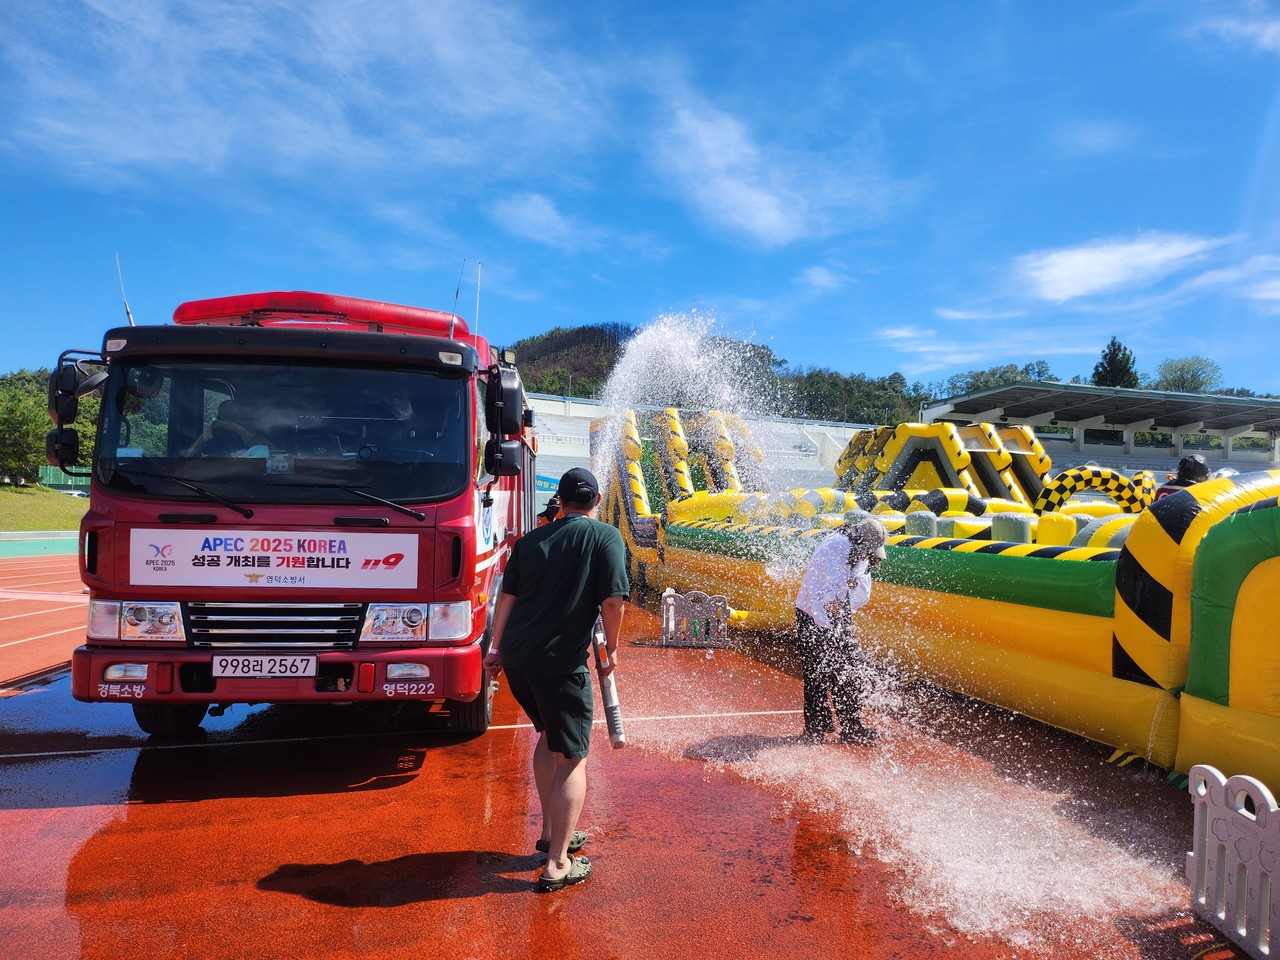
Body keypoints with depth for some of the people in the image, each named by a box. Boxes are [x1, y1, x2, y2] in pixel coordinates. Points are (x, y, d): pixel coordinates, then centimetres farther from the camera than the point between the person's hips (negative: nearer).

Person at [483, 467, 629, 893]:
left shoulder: (531, 540, 12)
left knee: (549, 736, 26)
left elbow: (507, 597, 13)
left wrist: (496, 648, 23)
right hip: (562, 661, -6)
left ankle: (551, 832, 36)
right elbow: (612, 601, -10)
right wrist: (611, 649, 5)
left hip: (516, 657, 6)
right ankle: (558, 864, 9)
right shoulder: (606, 538, -2)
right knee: (572, 758, 7)